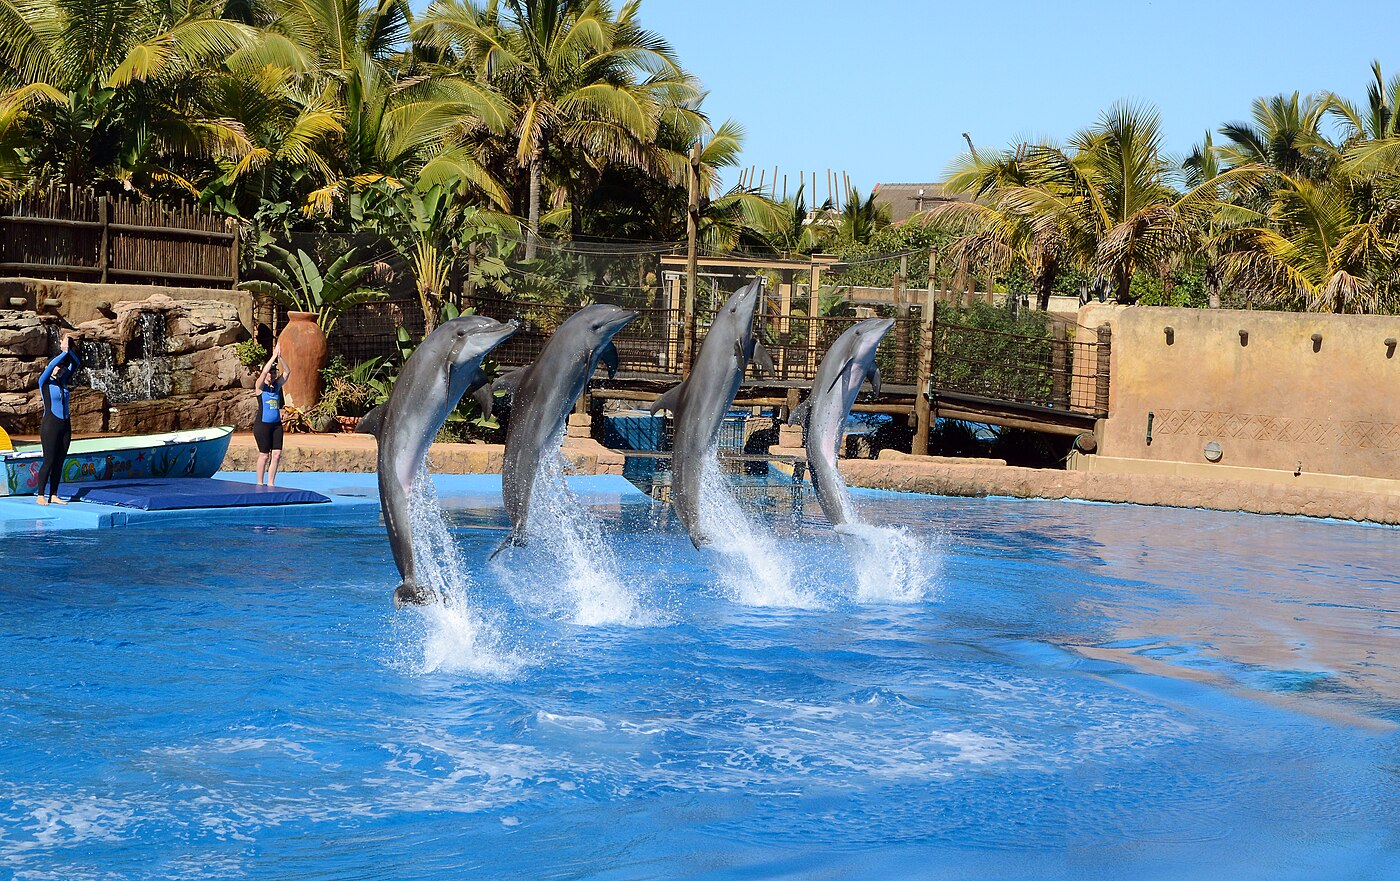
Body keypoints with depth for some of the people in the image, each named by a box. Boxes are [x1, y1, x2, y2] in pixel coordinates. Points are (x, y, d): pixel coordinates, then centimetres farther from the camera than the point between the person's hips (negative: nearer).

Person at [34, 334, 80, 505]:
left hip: (65, 425, 6)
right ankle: (40, 495, 0)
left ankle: (53, 496, 11)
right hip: (50, 425, -6)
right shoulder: (44, 382, -4)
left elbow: (76, 363, 7)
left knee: (59, 462, 6)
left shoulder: (62, 382, 11)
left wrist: (69, 350, -7)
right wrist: (64, 352, -20)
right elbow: (51, 365, -22)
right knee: (49, 461, -7)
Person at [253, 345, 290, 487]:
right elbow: (264, 371, -20)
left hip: (276, 424, 5)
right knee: (264, 455, -1)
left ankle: (271, 483, 5)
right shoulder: (260, 386, -3)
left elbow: (287, 372, 2)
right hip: (262, 424, -5)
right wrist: (274, 356, -17)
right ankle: (260, 483, 8)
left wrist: (280, 357, -7)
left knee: (277, 454, -2)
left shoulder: (277, 385, 11)